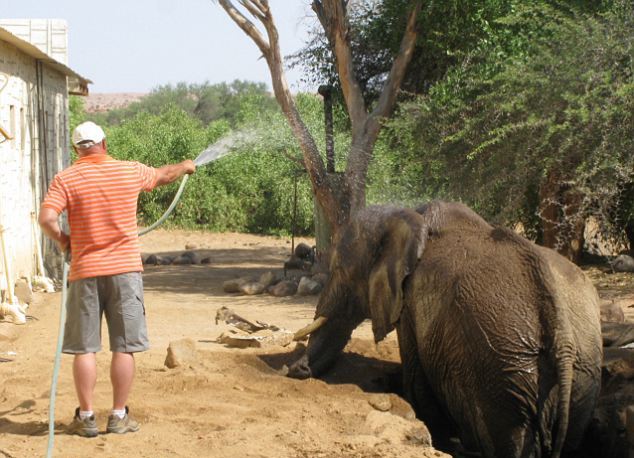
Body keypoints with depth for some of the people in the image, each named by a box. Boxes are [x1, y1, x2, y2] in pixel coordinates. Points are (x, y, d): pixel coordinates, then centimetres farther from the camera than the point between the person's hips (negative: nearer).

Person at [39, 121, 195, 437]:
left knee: (84, 348, 5)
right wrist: (185, 166, 42)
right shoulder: (130, 172, 3)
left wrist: (61, 240, 3)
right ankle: (119, 416, 7)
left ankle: (86, 417, 7)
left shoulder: (66, 179, -4)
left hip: (85, 271, -1)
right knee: (124, 347, 5)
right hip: (125, 269, 1)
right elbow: (163, 175, 22)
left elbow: (46, 218, -17)